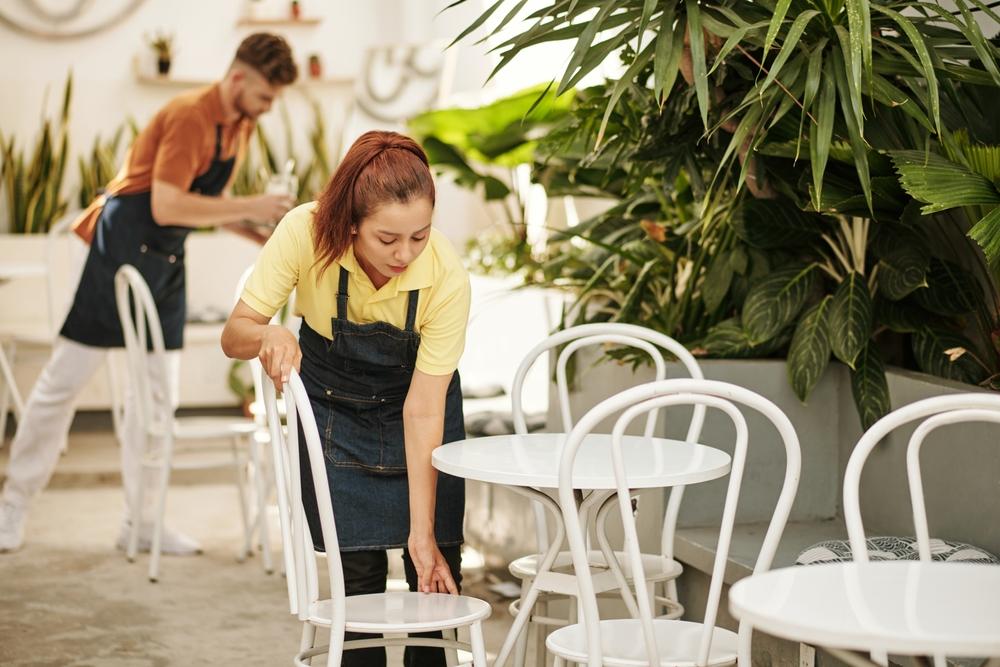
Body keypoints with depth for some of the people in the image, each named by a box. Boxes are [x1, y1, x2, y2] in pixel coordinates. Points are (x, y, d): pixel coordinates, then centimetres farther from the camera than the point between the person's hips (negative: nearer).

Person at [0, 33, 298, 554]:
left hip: (166, 260, 9)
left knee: (157, 392, 7)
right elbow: (168, 207, -27)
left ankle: (141, 522, 14)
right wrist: (250, 207, -23)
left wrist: (262, 237, 2)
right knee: (64, 379, 0)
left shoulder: (240, 126, 7)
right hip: (117, 250, -9)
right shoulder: (189, 117, -21)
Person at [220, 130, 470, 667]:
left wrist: (422, 532, -28)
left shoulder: (446, 276, -31)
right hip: (334, 408, 0)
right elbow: (234, 336, -21)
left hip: (416, 404, 0)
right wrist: (268, 336, -45)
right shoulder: (305, 233, -30)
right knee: (358, 569, -4)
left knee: (435, 570, -4)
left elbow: (422, 409, -27)